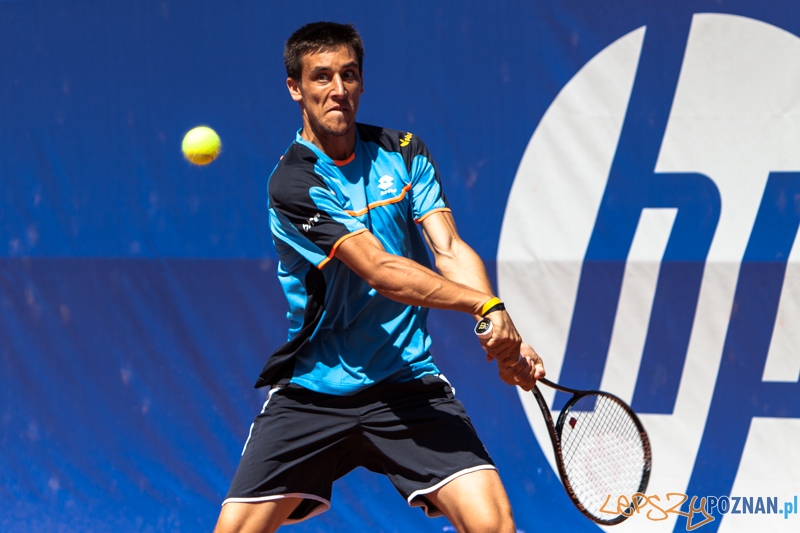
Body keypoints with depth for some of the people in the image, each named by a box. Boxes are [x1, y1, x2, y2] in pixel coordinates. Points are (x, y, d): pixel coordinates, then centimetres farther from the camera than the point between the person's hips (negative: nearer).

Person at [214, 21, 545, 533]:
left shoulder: (404, 153, 4)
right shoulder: (294, 183, -13)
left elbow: (450, 249, -7)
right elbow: (380, 270, -23)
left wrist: (505, 337, -25)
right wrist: (484, 304, -34)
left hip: (408, 385, 3)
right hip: (311, 392, -2)